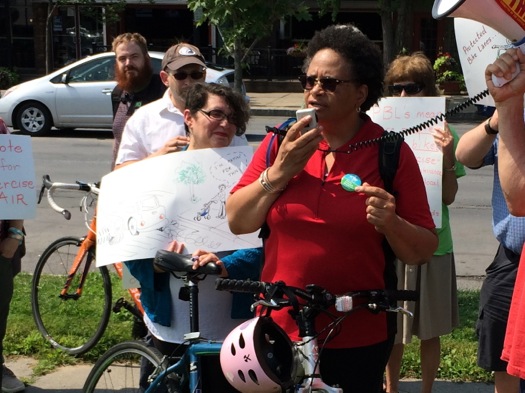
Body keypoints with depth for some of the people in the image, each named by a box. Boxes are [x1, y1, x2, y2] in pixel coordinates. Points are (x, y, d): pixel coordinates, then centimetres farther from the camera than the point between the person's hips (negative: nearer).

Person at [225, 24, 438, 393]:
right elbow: (237, 222, -2)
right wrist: (278, 173, -14)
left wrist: (391, 224, -23)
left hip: (359, 340, -2)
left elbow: (424, 252, -3)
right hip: (279, 330, 2)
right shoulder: (281, 143, 1)